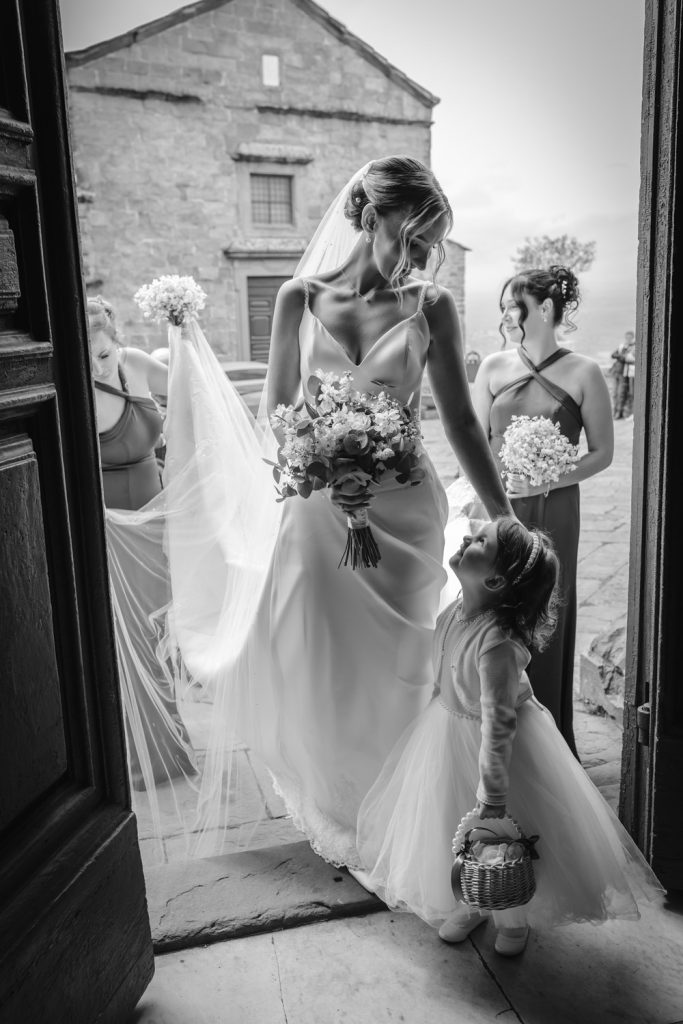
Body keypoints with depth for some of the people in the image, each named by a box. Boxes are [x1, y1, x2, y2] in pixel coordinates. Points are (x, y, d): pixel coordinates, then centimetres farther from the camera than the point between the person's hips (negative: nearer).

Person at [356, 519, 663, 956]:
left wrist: (492, 796, -26)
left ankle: (513, 919, 46)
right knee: (448, 829, 24)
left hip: (491, 743, -8)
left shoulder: (498, 644, -37)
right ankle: (468, 906, 50)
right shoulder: (456, 612, -13)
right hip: (450, 730, 8)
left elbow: (498, 726, -32)